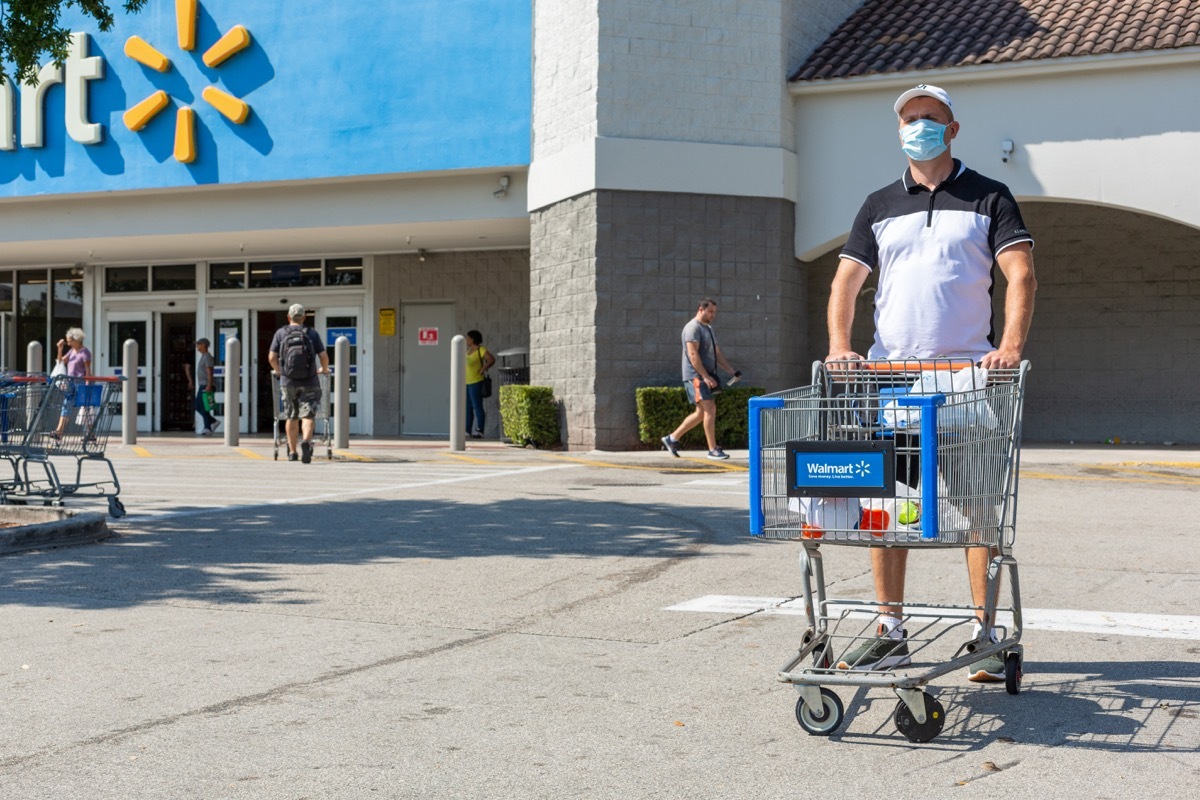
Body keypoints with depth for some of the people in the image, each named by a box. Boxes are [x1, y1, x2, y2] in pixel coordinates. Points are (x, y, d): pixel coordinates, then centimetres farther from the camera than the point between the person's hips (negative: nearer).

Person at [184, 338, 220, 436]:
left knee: (203, 407, -8)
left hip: (206, 385, -10)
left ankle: (207, 429, -4)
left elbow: (209, 372, -19)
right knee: (197, 406, 10)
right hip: (202, 385, 10)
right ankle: (214, 421, 12)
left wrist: (209, 385, -25)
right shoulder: (203, 357, 18)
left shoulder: (207, 357, -12)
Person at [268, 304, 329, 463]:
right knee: (307, 416, -3)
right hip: (309, 381, -1)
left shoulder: (281, 333, 3)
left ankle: (292, 452, 19)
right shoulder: (312, 333, 2)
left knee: (291, 418, 13)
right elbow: (324, 356, -3)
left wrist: (278, 370, 18)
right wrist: (324, 369, 17)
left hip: (288, 381, 1)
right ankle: (306, 442, -29)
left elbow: (272, 357, -1)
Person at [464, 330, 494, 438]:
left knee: (477, 407, -7)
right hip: (466, 383, 9)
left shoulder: (481, 349, -10)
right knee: (468, 408, 9)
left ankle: (480, 432, -6)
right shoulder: (469, 350, 14)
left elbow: (491, 359, -22)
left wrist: (483, 369, -19)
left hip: (476, 382, -9)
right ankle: (467, 431, 13)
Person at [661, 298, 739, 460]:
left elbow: (717, 353, 22)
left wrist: (731, 371, 11)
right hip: (696, 376, -10)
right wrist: (706, 377, -23)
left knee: (701, 413, 11)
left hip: (706, 376, 10)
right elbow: (693, 355, -19)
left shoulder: (708, 328, 20)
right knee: (710, 409, -13)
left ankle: (672, 438, 20)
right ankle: (713, 450, -11)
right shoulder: (693, 328, -11)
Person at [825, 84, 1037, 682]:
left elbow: (1021, 275, -3)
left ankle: (987, 636, 1)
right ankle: (889, 633, 10)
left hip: (968, 372, -3)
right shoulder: (879, 206, 16)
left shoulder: (989, 198, 8)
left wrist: (1011, 346, -20)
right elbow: (846, 280, 10)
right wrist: (840, 345, -8)